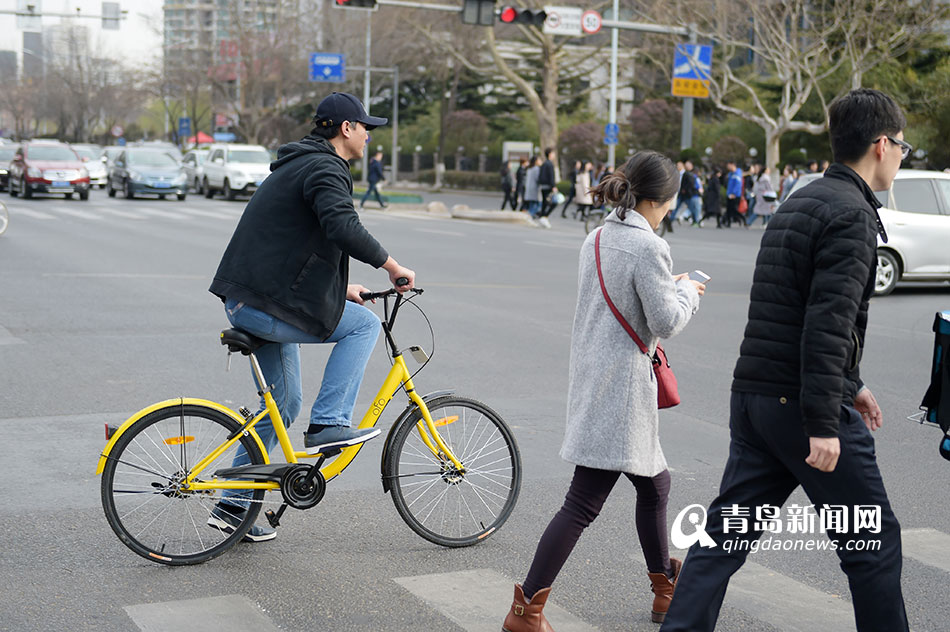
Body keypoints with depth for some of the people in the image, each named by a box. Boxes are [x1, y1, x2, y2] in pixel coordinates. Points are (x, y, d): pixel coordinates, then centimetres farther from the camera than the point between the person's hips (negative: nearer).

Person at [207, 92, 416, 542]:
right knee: (363, 324, -2)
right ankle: (328, 424, -4)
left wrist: (340, 288, 26)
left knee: (283, 402, 16)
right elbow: (343, 228, -30)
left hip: (248, 299, 10)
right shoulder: (325, 168, -12)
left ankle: (233, 506, 21)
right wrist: (390, 264, -19)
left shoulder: (300, 164, 23)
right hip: (267, 304, -10)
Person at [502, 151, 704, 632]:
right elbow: (667, 323, -15)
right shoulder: (648, 247, -16)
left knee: (654, 483, 22)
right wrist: (687, 292, 3)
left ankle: (667, 588, 37)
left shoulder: (596, 239, 9)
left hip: (592, 378, 10)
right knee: (584, 502, -5)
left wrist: (669, 288, 17)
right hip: (621, 382, -10)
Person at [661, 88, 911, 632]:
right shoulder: (852, 215, -13)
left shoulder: (799, 203, 18)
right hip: (803, 403, -9)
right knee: (872, 541, 6)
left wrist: (849, 383, 29)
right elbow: (828, 323, -22)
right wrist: (824, 422, -24)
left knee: (728, 530, 10)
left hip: (754, 396, 9)